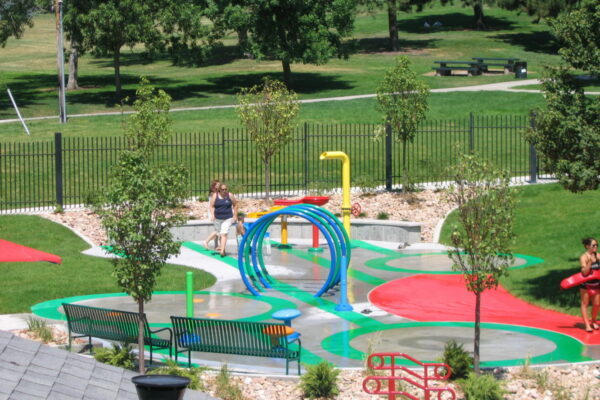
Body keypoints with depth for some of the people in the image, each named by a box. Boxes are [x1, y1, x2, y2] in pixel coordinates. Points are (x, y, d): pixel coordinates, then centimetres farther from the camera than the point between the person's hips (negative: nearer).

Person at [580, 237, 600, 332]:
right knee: (585, 304, 2)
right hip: (586, 284, -4)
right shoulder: (583, 257, -12)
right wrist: (590, 262, -29)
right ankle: (587, 324, 3)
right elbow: (585, 272, -20)